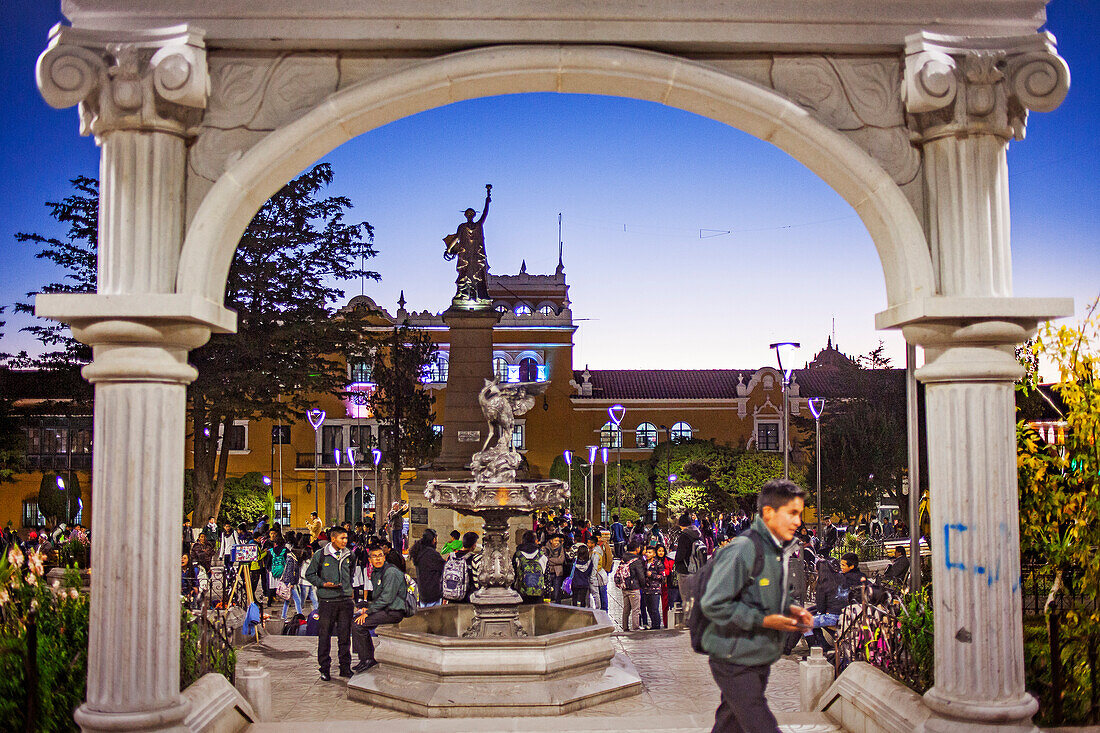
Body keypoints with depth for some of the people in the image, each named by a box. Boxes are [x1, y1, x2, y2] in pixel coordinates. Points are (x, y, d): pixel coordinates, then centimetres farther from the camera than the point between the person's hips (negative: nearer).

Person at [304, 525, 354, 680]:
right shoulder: (320, 555, -3)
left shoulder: (348, 555, 9)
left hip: (345, 600, 3)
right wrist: (323, 584, -10)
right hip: (327, 601, -3)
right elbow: (309, 574, 3)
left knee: (345, 635, 7)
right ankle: (324, 668, 11)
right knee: (324, 635, 1)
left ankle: (345, 667, 16)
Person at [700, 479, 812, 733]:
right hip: (735, 661, -9)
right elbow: (712, 605, -23)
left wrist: (789, 611, 2)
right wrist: (763, 620, -22)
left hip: (759, 659, 9)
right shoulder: (742, 550, -21)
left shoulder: (777, 550, 10)